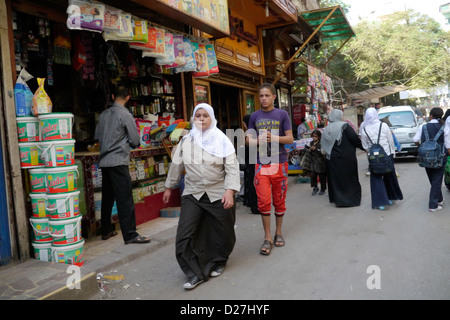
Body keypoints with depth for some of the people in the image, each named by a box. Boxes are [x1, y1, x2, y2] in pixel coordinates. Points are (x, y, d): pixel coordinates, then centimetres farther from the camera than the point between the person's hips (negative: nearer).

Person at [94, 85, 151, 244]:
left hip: (104, 161, 7)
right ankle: (130, 235, -6)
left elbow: (97, 136, 18)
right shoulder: (125, 115, -9)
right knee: (125, 199, -6)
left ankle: (106, 231, 23)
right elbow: (136, 141, -6)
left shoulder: (104, 114, 10)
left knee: (107, 197, 14)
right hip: (118, 161, -7)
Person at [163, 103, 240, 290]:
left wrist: (230, 191, -20)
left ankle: (218, 263, 38)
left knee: (221, 233, 10)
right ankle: (195, 273, 7)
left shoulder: (222, 140, -3)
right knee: (185, 235, -7)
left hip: (219, 195, -2)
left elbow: (232, 168, -9)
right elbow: (176, 165, 14)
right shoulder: (186, 141, 5)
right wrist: (169, 187, 19)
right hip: (193, 194, 2)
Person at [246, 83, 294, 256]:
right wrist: (258, 141, -12)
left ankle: (278, 233, 26)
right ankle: (267, 238, 6)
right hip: (261, 163, 1)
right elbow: (249, 139, 10)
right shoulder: (254, 116, 9)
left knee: (279, 201, 8)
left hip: (279, 163, 0)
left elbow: (290, 139, 0)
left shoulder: (282, 114, 4)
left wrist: (273, 138, -17)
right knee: (264, 201, -4)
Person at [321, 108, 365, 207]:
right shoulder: (344, 126, -12)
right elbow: (355, 139, -14)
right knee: (349, 178, 5)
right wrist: (364, 147, -3)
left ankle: (337, 199, 20)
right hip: (346, 158, -5)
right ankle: (352, 199, 9)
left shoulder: (326, 129, 6)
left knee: (335, 179, 14)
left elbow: (323, 145, 10)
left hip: (332, 159, 5)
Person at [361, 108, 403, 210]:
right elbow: (391, 141, 0)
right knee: (389, 176, 18)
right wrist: (392, 152, 12)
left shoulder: (365, 129, -7)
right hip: (387, 155, 2)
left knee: (376, 179, 5)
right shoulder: (383, 125, -6)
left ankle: (380, 202, 2)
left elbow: (365, 146, -1)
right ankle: (390, 198, 31)